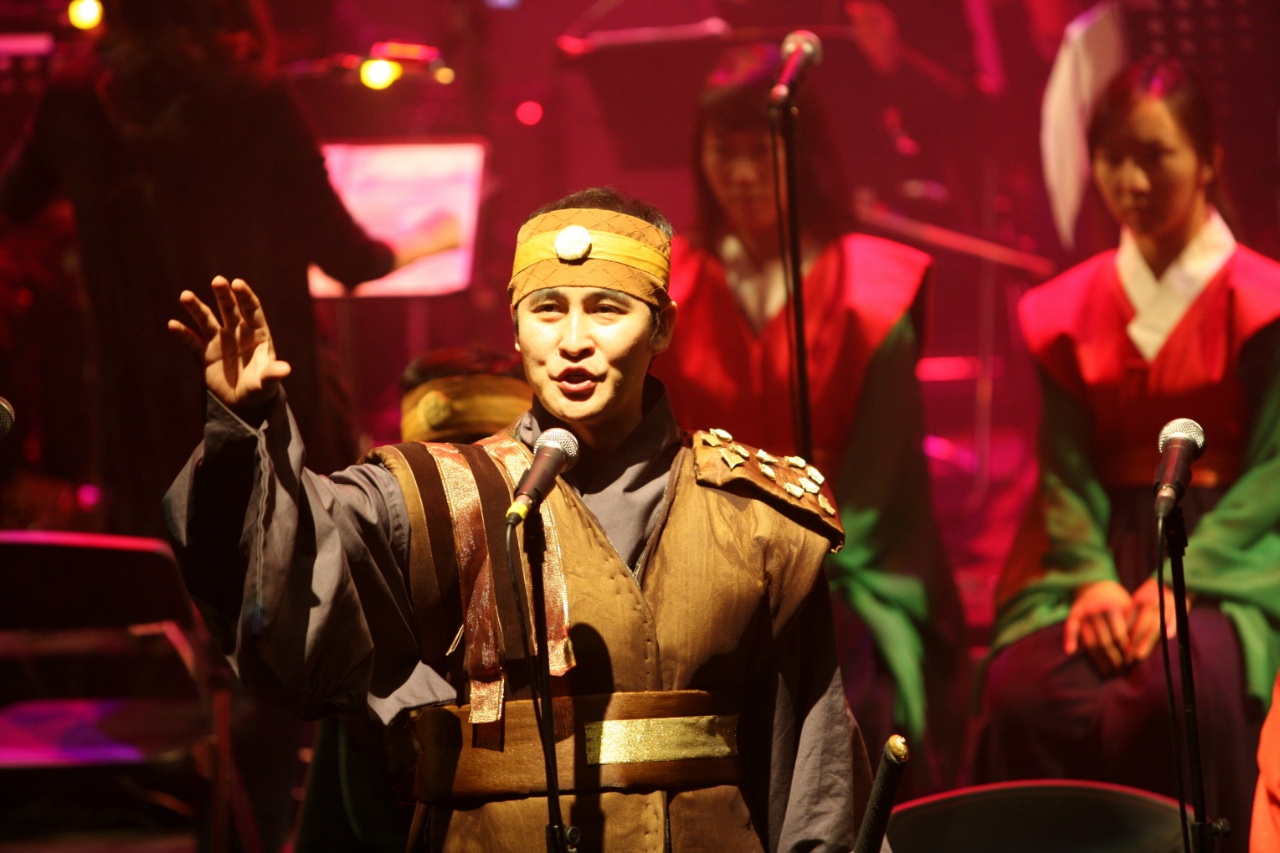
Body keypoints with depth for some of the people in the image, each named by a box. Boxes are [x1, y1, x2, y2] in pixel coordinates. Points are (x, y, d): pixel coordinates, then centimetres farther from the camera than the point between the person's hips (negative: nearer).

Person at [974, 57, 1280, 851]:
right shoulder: (1071, 309, 13)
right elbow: (1066, 465, 5)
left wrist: (1181, 583, -16)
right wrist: (1093, 577, -13)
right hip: (1102, 550, 3)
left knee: (1181, 689, -36)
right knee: (1025, 692, -28)